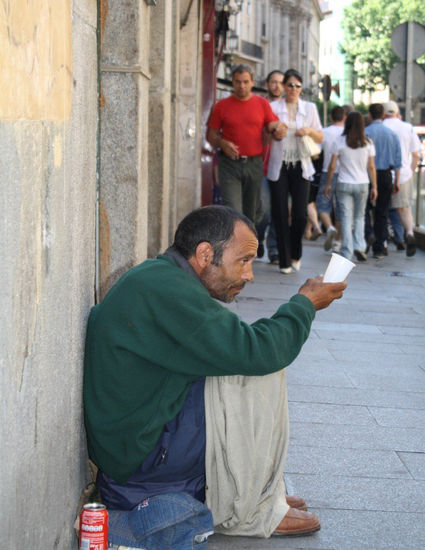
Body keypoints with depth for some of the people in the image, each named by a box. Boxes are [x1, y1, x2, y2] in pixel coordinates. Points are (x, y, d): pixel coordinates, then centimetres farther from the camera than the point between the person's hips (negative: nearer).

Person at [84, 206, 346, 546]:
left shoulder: (157, 277, 12)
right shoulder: (166, 290, -22)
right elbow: (254, 352, -24)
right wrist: (304, 304, -9)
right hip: (143, 456, -11)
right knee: (261, 373, -15)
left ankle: (264, 490, 14)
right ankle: (247, 511, -5)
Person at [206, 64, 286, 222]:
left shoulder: (262, 103, 8)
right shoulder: (222, 105, 3)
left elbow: (273, 125, 7)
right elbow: (211, 135, 6)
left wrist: (278, 131, -18)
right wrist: (222, 143, -15)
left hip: (254, 163, 2)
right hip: (230, 164, -2)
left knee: (250, 212, 11)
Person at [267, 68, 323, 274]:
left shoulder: (310, 108, 11)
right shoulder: (273, 107, 4)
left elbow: (320, 138, 15)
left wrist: (310, 131, -4)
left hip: (301, 166, 1)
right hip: (279, 166, -1)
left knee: (300, 214, -6)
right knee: (280, 214, -3)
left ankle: (295, 255, 17)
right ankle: (285, 260, 7)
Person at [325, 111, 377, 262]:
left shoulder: (339, 142, -5)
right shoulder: (368, 143, -2)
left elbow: (332, 166, -2)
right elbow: (371, 167, 0)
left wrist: (328, 184, 8)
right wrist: (374, 187, 7)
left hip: (344, 184, -1)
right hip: (362, 184, 1)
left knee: (346, 219, 3)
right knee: (359, 217, 16)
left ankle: (346, 253, -1)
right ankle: (359, 247, 0)